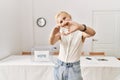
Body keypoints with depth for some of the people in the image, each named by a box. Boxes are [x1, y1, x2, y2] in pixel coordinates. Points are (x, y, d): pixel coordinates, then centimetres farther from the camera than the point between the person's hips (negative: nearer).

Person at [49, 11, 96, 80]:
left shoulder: (81, 32, -11)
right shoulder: (61, 32, -2)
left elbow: (92, 33, -33)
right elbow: (52, 42, -20)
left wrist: (80, 27, -53)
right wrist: (53, 33, -42)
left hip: (74, 68, -2)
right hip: (59, 66, 3)